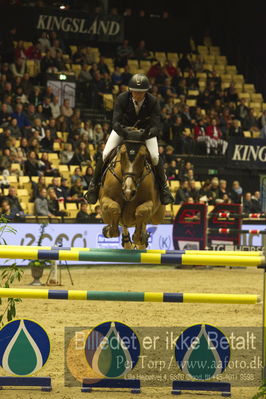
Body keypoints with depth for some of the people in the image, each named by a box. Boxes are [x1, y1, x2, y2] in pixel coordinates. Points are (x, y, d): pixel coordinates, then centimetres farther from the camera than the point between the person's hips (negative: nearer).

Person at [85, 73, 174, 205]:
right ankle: (94, 184, 8)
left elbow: (156, 125, -32)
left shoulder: (153, 102, -27)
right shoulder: (122, 99, -27)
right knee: (105, 155, -14)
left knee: (155, 157, -21)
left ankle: (163, 187, 2)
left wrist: (150, 133, -55)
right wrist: (120, 129, -55)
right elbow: (116, 121, -33)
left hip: (145, 130, 0)